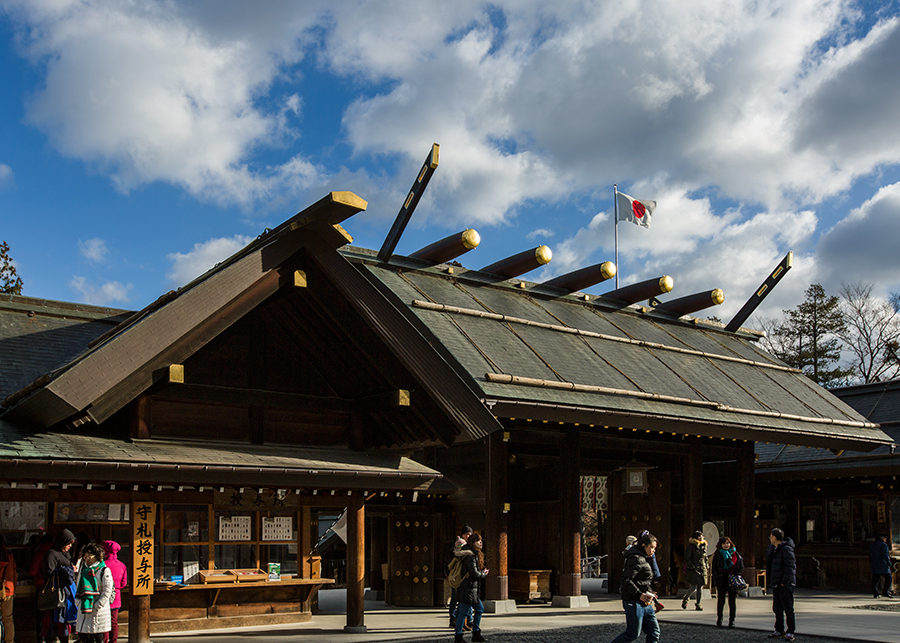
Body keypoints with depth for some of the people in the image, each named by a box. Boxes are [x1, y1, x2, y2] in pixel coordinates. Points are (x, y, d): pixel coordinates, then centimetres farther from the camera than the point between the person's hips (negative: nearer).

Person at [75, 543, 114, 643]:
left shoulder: (104, 571, -8)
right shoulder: (82, 569, 11)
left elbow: (107, 592, -11)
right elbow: (78, 586, 17)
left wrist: (96, 606, -15)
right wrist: (78, 602, 4)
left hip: (98, 611, -6)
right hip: (83, 608, 6)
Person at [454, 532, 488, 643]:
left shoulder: (475, 555, 15)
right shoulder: (470, 556, -19)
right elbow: (474, 573, -22)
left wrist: (482, 572, 4)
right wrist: (484, 574, -5)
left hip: (474, 589, 11)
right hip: (469, 589, -11)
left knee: (479, 609, 17)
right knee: (464, 612, -4)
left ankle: (476, 634, 24)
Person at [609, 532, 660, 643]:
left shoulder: (644, 559, 16)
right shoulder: (637, 559, -16)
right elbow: (626, 580, -24)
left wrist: (649, 594, 14)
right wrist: (640, 595, -27)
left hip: (645, 603, 10)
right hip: (634, 602, -10)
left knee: (654, 632, 5)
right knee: (633, 634, -4)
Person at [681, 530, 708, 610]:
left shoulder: (704, 546, 15)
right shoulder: (691, 547, -5)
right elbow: (687, 559, -6)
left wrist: (707, 568, 16)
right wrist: (692, 567, -15)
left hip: (703, 570, 6)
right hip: (694, 570, -6)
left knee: (700, 588, 3)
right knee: (693, 588, -9)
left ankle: (698, 604, 8)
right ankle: (685, 600, 15)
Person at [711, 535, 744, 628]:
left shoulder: (736, 554, 7)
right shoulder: (717, 555, 5)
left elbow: (741, 568, 10)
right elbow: (714, 568, 5)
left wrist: (736, 576, -5)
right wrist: (716, 579, -9)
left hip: (733, 582, 1)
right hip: (721, 581, -1)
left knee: (732, 601, 3)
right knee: (720, 600, 3)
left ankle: (731, 620, 11)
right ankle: (719, 620, 16)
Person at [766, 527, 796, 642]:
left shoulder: (786, 549, -14)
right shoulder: (774, 550, 16)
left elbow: (790, 567, -18)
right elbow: (769, 563, 19)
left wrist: (784, 582, -19)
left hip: (785, 585, -9)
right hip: (776, 584, 9)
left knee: (788, 608, -4)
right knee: (777, 608, 11)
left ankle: (790, 632, 1)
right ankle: (779, 631, 18)